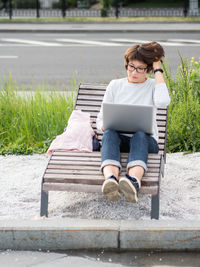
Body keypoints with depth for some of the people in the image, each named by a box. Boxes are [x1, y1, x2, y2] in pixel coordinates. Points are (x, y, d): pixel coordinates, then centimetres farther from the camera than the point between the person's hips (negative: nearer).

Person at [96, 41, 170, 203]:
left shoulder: (153, 85, 9)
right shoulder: (115, 85, 15)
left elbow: (162, 102, -17)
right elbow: (101, 119, 14)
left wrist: (158, 70, -6)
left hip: (145, 140, -1)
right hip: (118, 139, 2)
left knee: (140, 134, -38)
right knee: (109, 134, -35)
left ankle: (134, 181, -68)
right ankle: (111, 179, -65)